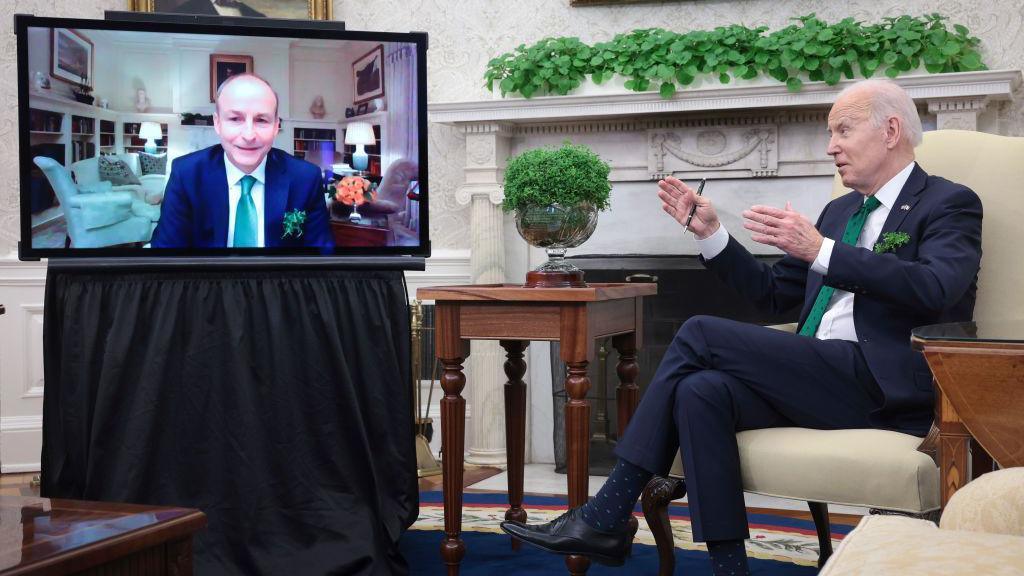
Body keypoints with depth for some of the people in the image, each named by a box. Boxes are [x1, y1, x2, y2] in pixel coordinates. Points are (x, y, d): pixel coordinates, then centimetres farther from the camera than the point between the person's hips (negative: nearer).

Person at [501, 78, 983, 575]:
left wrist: (819, 249, -26)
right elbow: (773, 293, 26)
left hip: (880, 386, -7)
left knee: (699, 334, -19)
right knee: (700, 391, -23)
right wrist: (709, 233, 13)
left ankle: (606, 517, -15)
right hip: (818, 380, 7)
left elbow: (936, 288, -19)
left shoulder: (948, 204, 2)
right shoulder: (841, 211, 25)